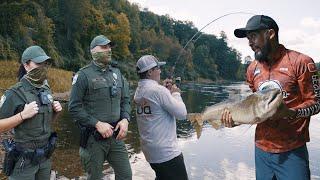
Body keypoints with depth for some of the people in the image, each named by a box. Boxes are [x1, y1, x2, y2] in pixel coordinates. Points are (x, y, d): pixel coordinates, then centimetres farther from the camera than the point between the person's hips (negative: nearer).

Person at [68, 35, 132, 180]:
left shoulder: (117, 73, 8)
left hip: (116, 135, 5)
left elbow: (125, 100, 12)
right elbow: (74, 107, -12)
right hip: (93, 137, -4)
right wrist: (97, 124, -18)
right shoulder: (83, 75, -8)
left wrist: (125, 119, -5)